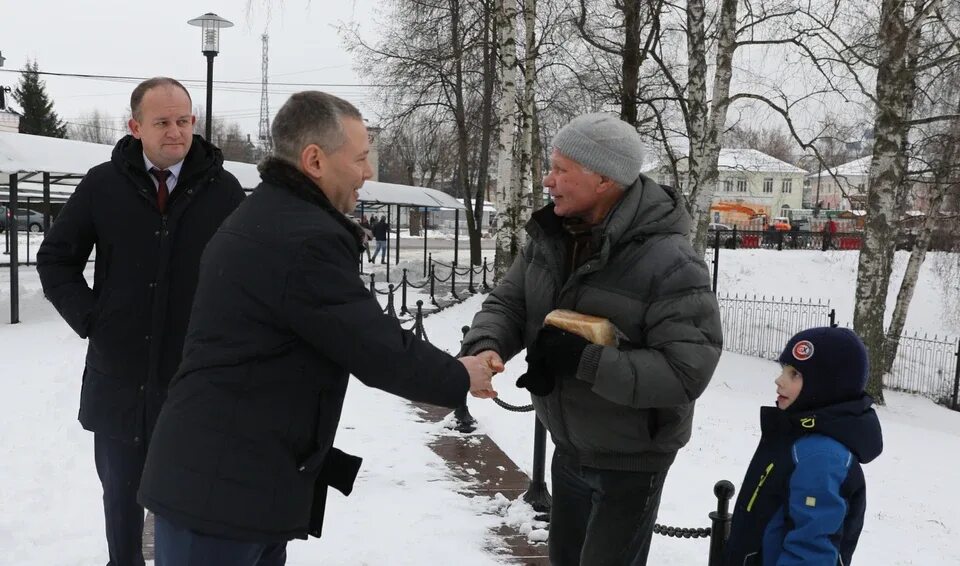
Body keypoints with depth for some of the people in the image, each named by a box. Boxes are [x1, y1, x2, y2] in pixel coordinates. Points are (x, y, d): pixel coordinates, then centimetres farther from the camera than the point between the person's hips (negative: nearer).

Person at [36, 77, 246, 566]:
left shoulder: (223, 189, -4)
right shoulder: (103, 185, 0)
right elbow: (55, 258, 9)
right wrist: (89, 318, -2)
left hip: (195, 377, -1)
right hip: (118, 373, 2)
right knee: (121, 490, 17)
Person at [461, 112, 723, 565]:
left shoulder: (669, 261, -28)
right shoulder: (551, 235, -5)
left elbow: (687, 372, -31)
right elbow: (508, 303, 0)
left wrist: (583, 360, -36)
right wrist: (485, 345, -24)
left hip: (631, 459, -7)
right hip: (569, 447, 7)